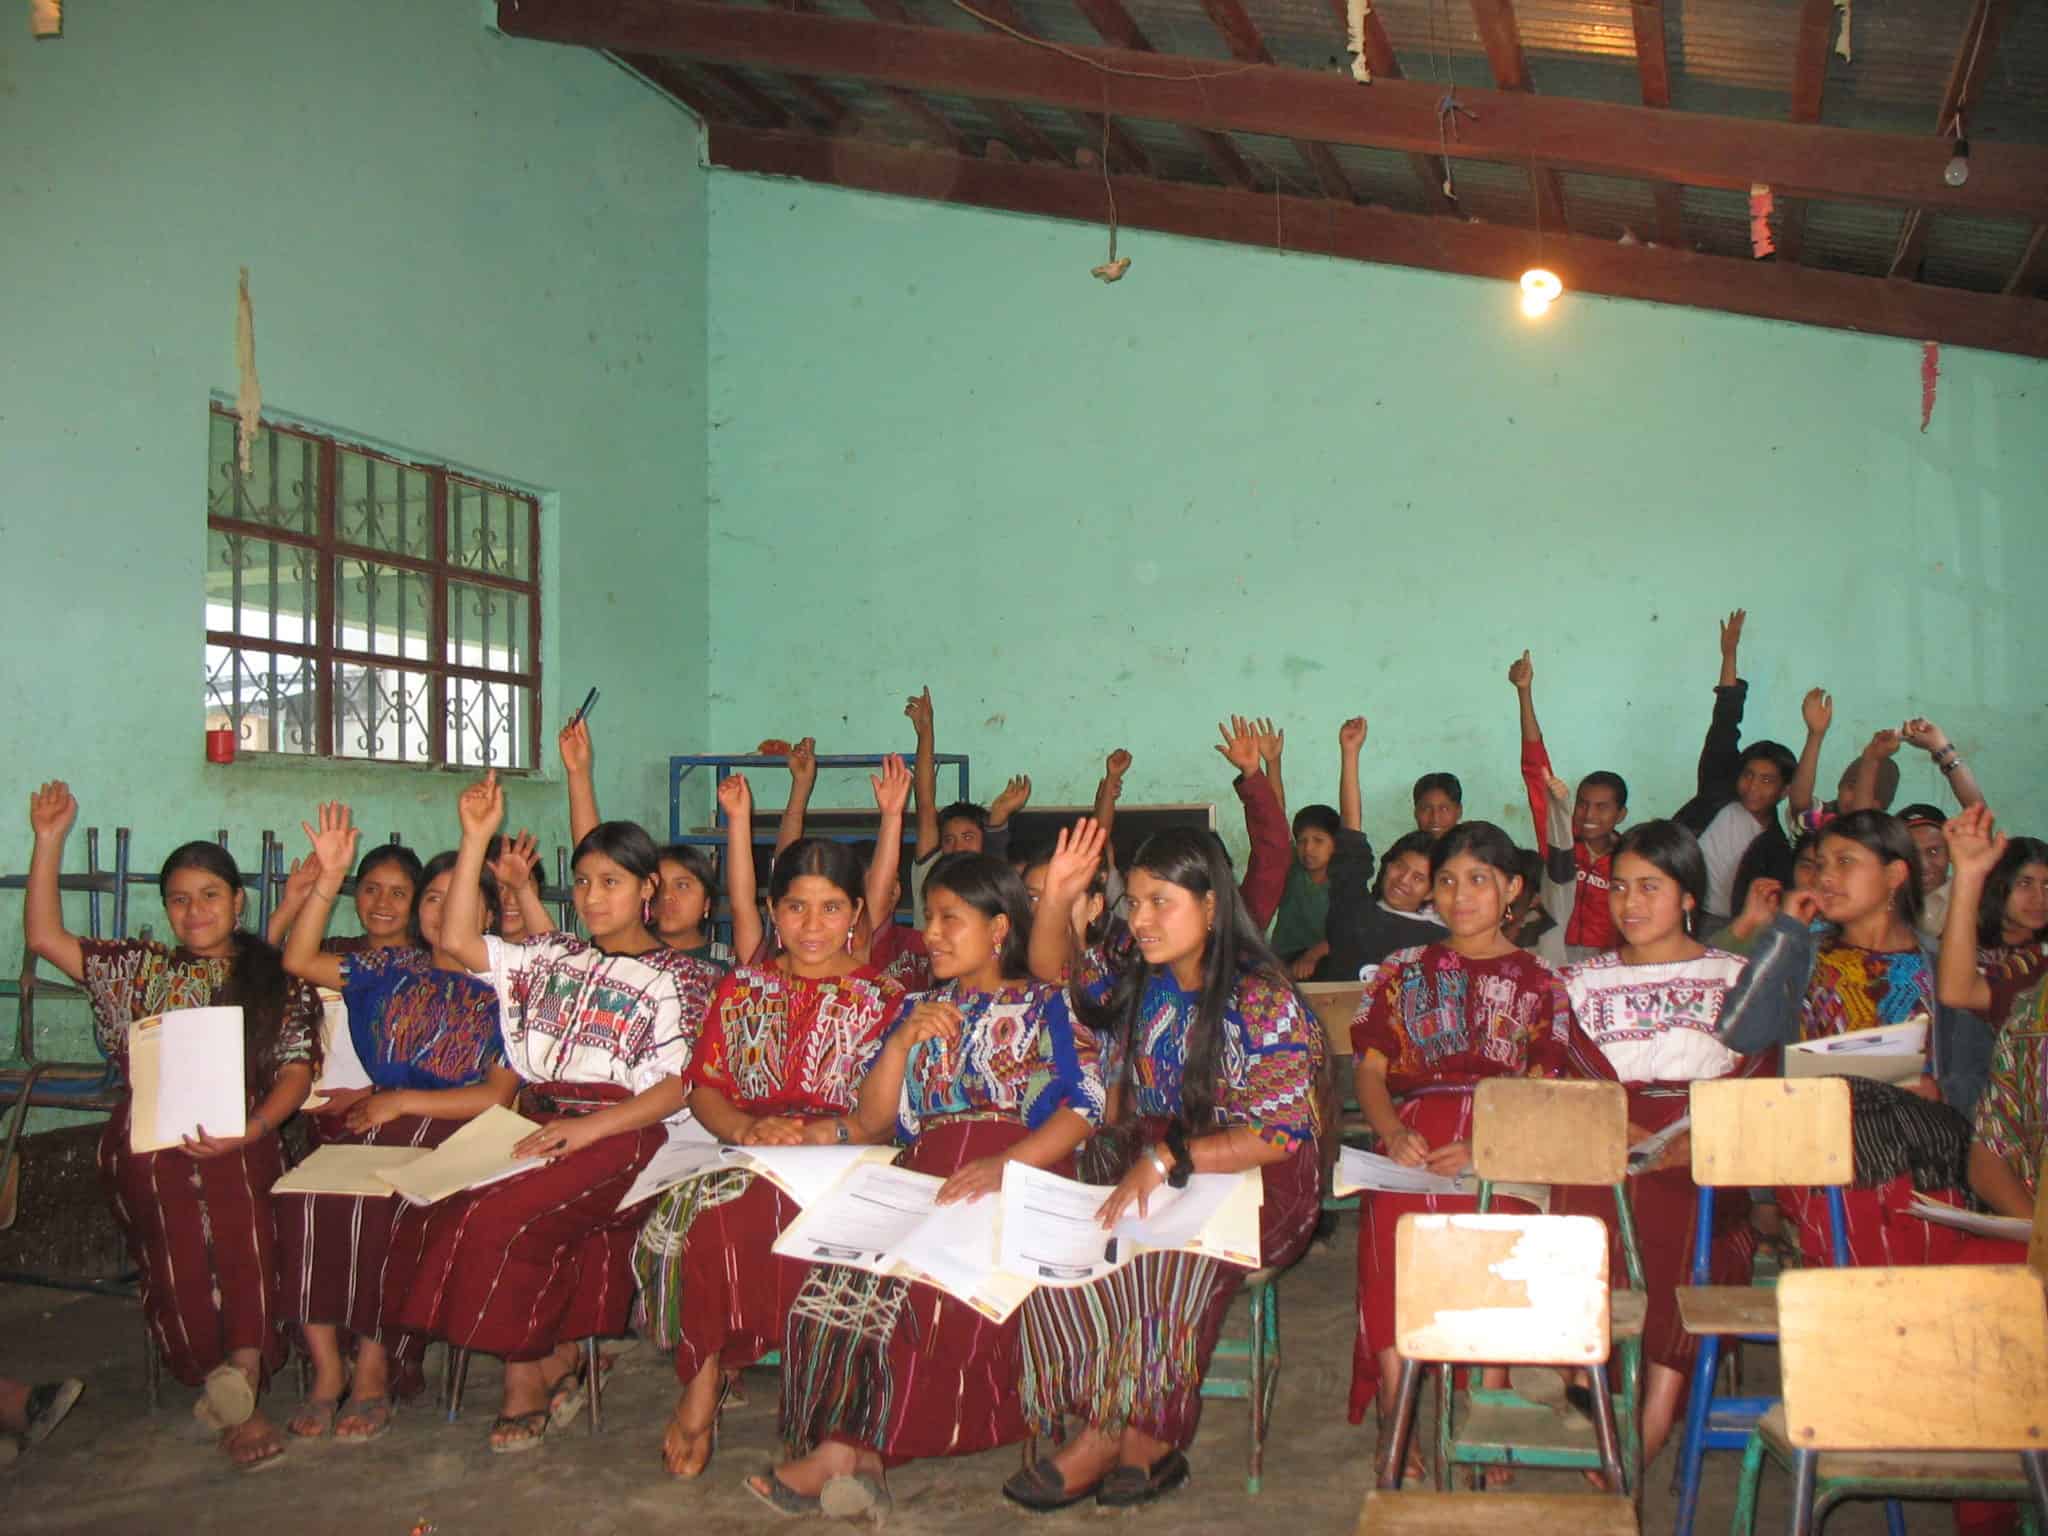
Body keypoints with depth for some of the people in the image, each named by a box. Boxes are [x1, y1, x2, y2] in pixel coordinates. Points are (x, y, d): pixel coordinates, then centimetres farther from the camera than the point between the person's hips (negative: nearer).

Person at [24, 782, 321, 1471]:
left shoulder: (280, 981, 17)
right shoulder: (140, 968, 25)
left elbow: (296, 1070, 5)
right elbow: (45, 937, 17)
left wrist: (249, 1130, -14)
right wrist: (50, 841, 10)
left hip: (242, 1139, -1)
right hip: (147, 1141, 1)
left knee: (233, 1189, -37)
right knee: (171, 1202, -34)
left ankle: (238, 1372, -40)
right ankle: (240, 1390, -31)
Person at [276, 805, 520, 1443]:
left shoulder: (501, 990, 9)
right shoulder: (394, 968, 22)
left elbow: (497, 1096, 0)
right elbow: (299, 960, 14)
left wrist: (404, 1101, -8)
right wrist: (328, 877, 5)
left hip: (451, 1131, -4)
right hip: (369, 1120, 4)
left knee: (377, 1203, -34)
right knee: (303, 1193, -28)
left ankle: (374, 1369, -18)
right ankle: (325, 1367, -20)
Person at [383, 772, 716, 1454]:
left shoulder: (676, 977, 6)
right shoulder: (554, 957, 24)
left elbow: (677, 1087, -5)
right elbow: (458, 941, 14)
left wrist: (589, 1127, -18)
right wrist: (475, 838, 9)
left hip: (619, 1134, -5)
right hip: (534, 1123, 6)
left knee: (499, 1218, -29)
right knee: (432, 1208, -22)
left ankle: (528, 1378, -6)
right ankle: (553, 1363, -10)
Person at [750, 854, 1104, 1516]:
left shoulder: (1048, 1005, 14)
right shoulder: (918, 1008, 26)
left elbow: (1086, 1106, -2)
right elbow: (871, 1123, 18)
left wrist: (1006, 1162, -18)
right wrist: (903, 1042, 2)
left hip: (1023, 1173, -4)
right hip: (924, 1175, 4)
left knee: (940, 1271, -34)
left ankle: (846, 1445, -29)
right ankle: (857, 1453, -30)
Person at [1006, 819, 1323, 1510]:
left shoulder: (1263, 1001, -13)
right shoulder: (1142, 982, 7)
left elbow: (1280, 1134, -17)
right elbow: (1054, 969, 18)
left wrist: (1165, 1159, -25)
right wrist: (1057, 898, -3)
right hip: (1156, 1174, 6)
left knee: (1163, 1258, -35)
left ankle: (1107, 1439, -15)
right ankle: (1143, 1444, -17)